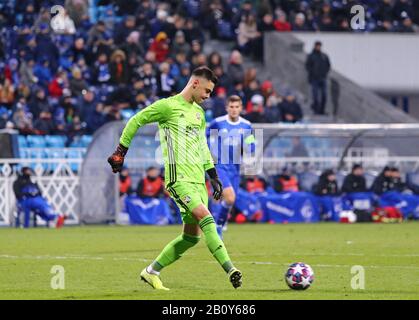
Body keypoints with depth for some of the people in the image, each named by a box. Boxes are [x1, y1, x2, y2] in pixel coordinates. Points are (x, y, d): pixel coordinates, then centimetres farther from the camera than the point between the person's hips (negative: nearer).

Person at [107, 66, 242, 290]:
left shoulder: (199, 112, 19)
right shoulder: (167, 106, -5)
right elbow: (135, 122, 2)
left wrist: (213, 176, 22)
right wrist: (120, 152, 3)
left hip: (197, 179, 8)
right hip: (178, 177, -8)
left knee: (192, 235, 4)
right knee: (205, 217, -24)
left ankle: (152, 271, 18)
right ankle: (230, 269, -31)